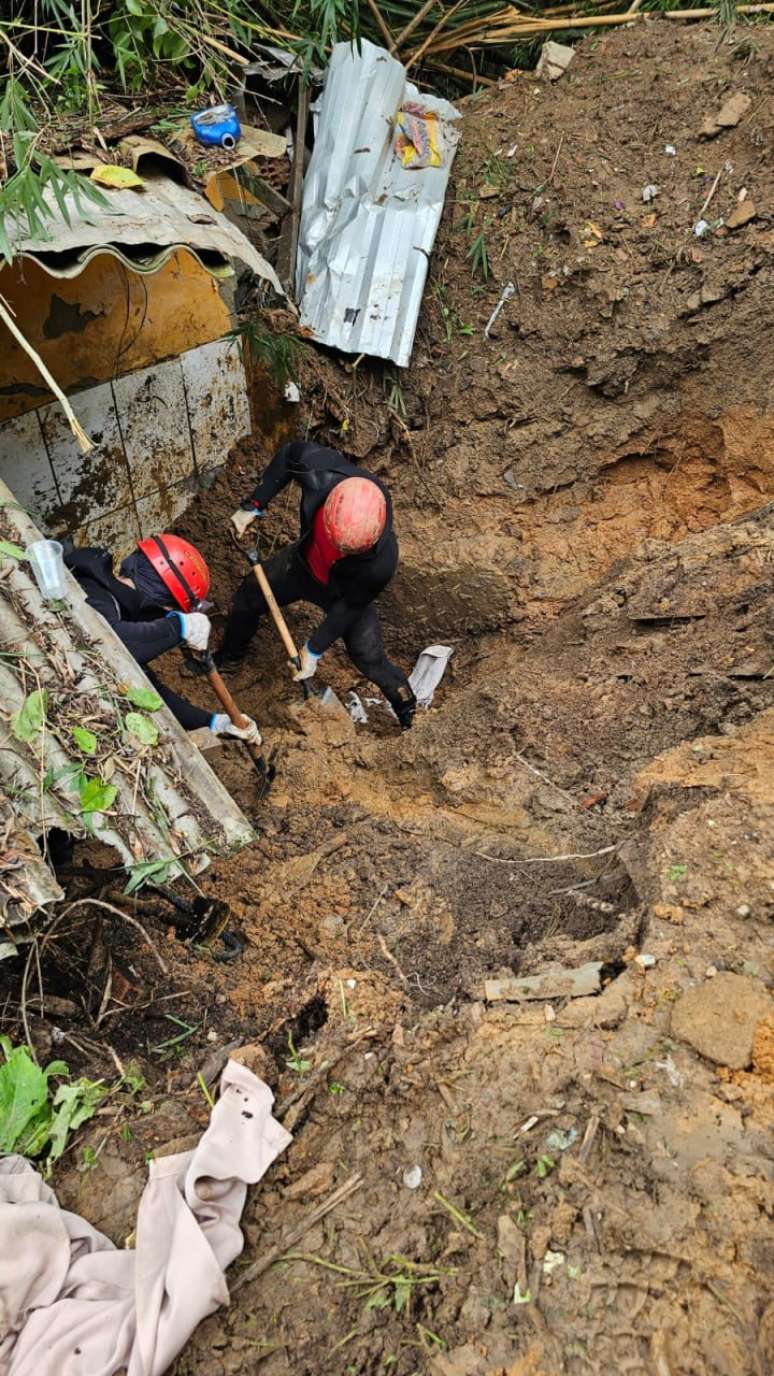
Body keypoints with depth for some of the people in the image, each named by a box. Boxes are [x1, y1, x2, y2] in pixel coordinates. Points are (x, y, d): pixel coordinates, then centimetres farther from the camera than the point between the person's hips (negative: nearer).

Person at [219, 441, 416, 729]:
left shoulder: (381, 561, -44)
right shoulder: (321, 475, -41)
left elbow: (350, 606, -25)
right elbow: (290, 453, -16)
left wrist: (313, 650, -16)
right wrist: (253, 505, -15)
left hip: (345, 593, -4)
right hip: (304, 562, 4)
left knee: (370, 661, -3)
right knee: (249, 597, 18)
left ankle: (408, 713, 28)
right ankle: (230, 656, 51)